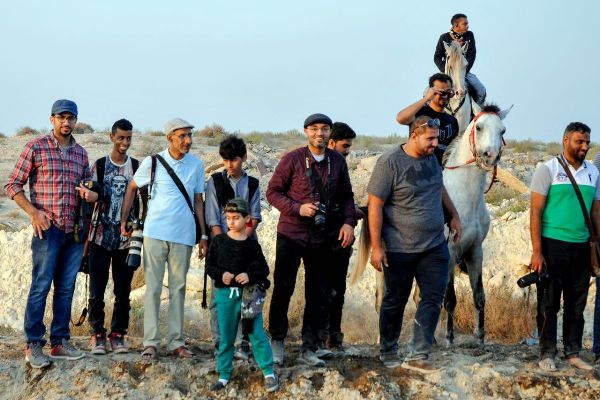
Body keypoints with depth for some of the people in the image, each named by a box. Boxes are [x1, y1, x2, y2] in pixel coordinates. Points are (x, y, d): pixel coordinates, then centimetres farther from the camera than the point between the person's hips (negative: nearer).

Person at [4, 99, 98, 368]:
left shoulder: (81, 153, 13)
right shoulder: (36, 147, -2)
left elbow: (87, 186, 22)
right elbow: (13, 185, -1)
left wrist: (90, 194, -3)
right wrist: (33, 212, -12)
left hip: (75, 231, 5)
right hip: (48, 228, -5)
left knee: (66, 288, 8)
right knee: (41, 286, -6)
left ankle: (60, 342, 16)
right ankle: (33, 346, -1)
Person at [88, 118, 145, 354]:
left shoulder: (137, 167, 6)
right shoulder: (99, 166, 3)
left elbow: (143, 200, 9)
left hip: (126, 239, 1)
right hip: (101, 238, -1)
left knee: (123, 291, 4)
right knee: (97, 290, -1)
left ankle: (118, 335, 13)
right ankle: (97, 335, 8)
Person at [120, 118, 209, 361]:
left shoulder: (196, 165, 5)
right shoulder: (152, 163, -2)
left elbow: (198, 201, 11)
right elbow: (132, 188, 11)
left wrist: (203, 235, 8)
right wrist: (124, 220, 7)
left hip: (184, 235, 2)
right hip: (155, 232, -2)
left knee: (178, 288, 7)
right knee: (153, 287, -1)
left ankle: (176, 342, 13)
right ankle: (151, 342, 2)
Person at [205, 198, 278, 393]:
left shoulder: (252, 245, -2)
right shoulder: (218, 241, 1)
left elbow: (264, 270, 2)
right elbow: (209, 265, 3)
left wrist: (250, 276, -16)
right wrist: (221, 274, -15)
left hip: (248, 293, -1)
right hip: (225, 294, 2)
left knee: (257, 334, -3)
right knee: (226, 337, 9)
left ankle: (269, 373, 5)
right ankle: (224, 375, 19)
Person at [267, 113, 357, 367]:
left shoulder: (337, 161, 4)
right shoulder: (292, 159, -7)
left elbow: (346, 195, 11)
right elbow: (273, 191, -5)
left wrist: (349, 222, -5)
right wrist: (298, 208, -18)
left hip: (322, 238, 4)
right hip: (291, 234, -3)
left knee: (317, 294, 7)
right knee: (283, 290, 0)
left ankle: (309, 348, 16)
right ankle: (277, 341, 17)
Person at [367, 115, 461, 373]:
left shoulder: (431, 158, 4)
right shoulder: (389, 163, -16)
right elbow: (375, 205, -16)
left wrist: (454, 215, 21)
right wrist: (376, 247, -18)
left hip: (434, 246, 6)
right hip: (400, 250, -6)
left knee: (433, 300, -1)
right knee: (395, 301, 9)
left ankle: (418, 356, 4)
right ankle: (388, 353, 26)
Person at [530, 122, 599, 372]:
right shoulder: (548, 169, -4)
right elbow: (536, 212, -7)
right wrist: (537, 252, -13)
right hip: (553, 245, -5)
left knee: (577, 304, 10)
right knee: (549, 303, 1)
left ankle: (573, 353, 19)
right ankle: (547, 353, 10)